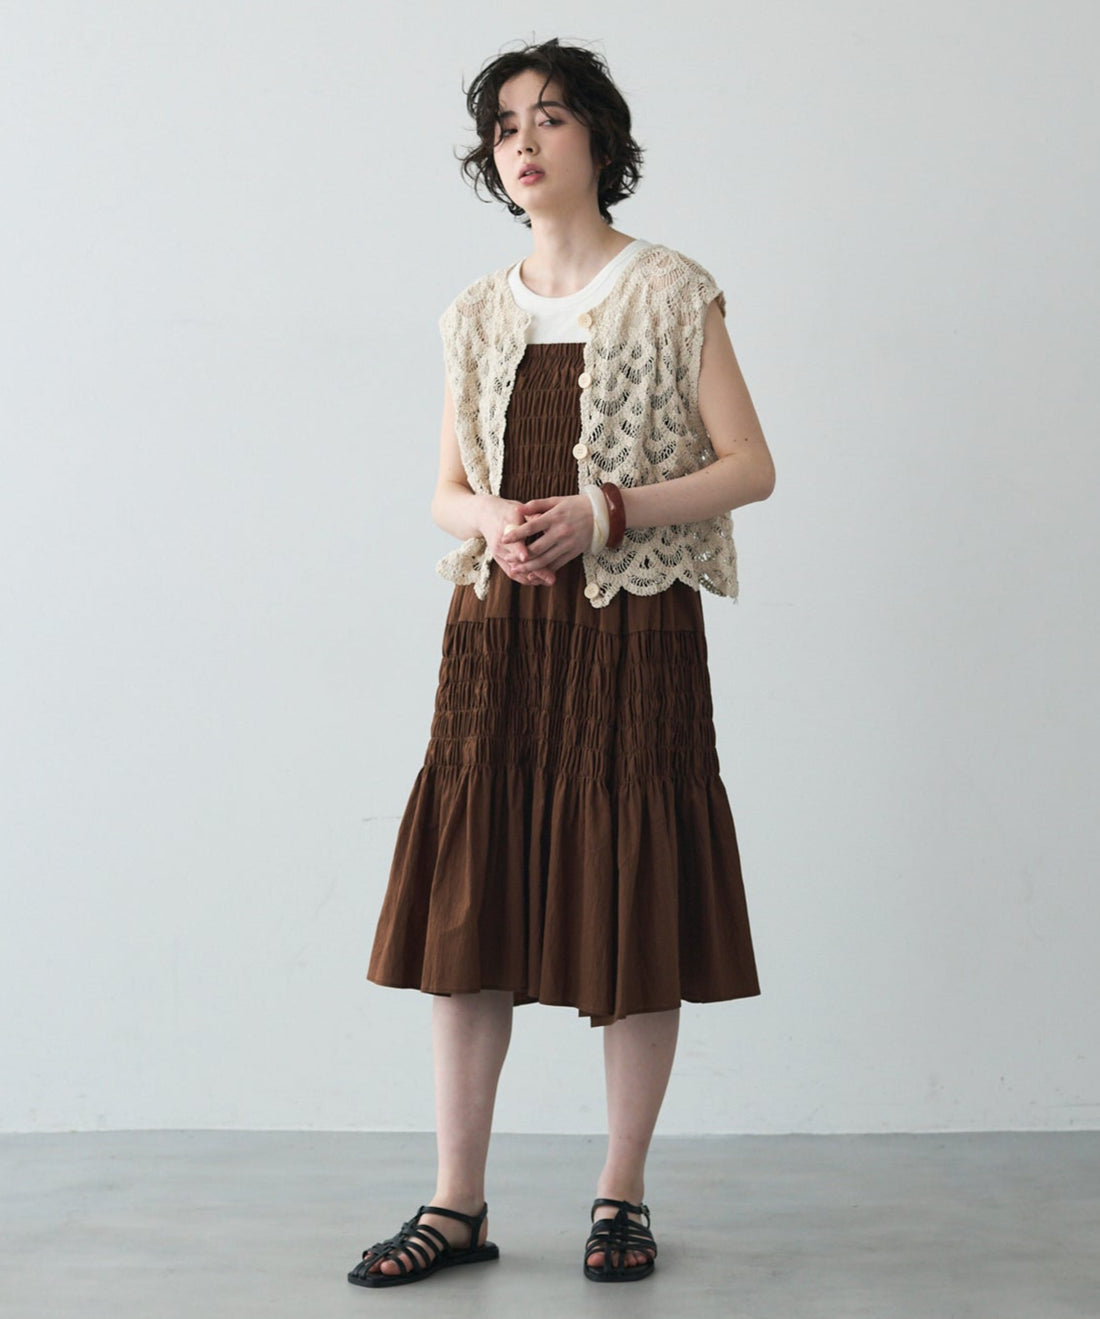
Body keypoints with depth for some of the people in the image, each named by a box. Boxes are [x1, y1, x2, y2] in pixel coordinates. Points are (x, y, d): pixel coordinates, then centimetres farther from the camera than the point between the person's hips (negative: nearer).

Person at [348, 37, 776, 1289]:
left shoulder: (672, 291, 1)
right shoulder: (477, 314, 13)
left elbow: (749, 467, -3)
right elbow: (447, 488, 16)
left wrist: (602, 513, -14)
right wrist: (492, 519, -7)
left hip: (632, 629, -3)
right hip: (499, 630, 4)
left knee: (635, 904, 0)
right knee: (467, 901, 1)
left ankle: (621, 1195, 15)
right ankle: (458, 1203, 11)